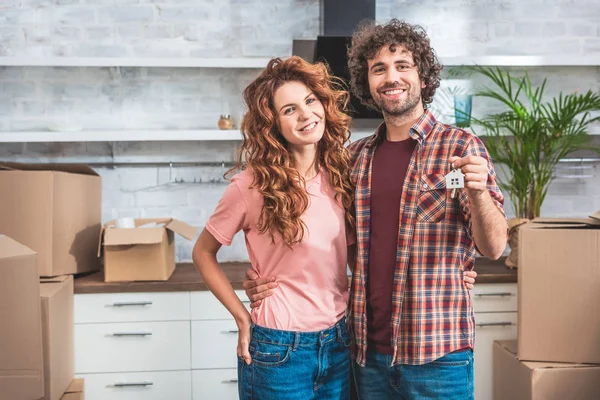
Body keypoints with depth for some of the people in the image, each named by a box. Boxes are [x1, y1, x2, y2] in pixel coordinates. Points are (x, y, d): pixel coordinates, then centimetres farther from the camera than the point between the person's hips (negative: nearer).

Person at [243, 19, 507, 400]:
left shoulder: (460, 146, -5)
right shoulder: (357, 156, 6)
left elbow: (494, 247, -7)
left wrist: (478, 191, -27)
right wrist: (268, 278, 0)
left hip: (436, 351, -3)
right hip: (368, 349, 4)